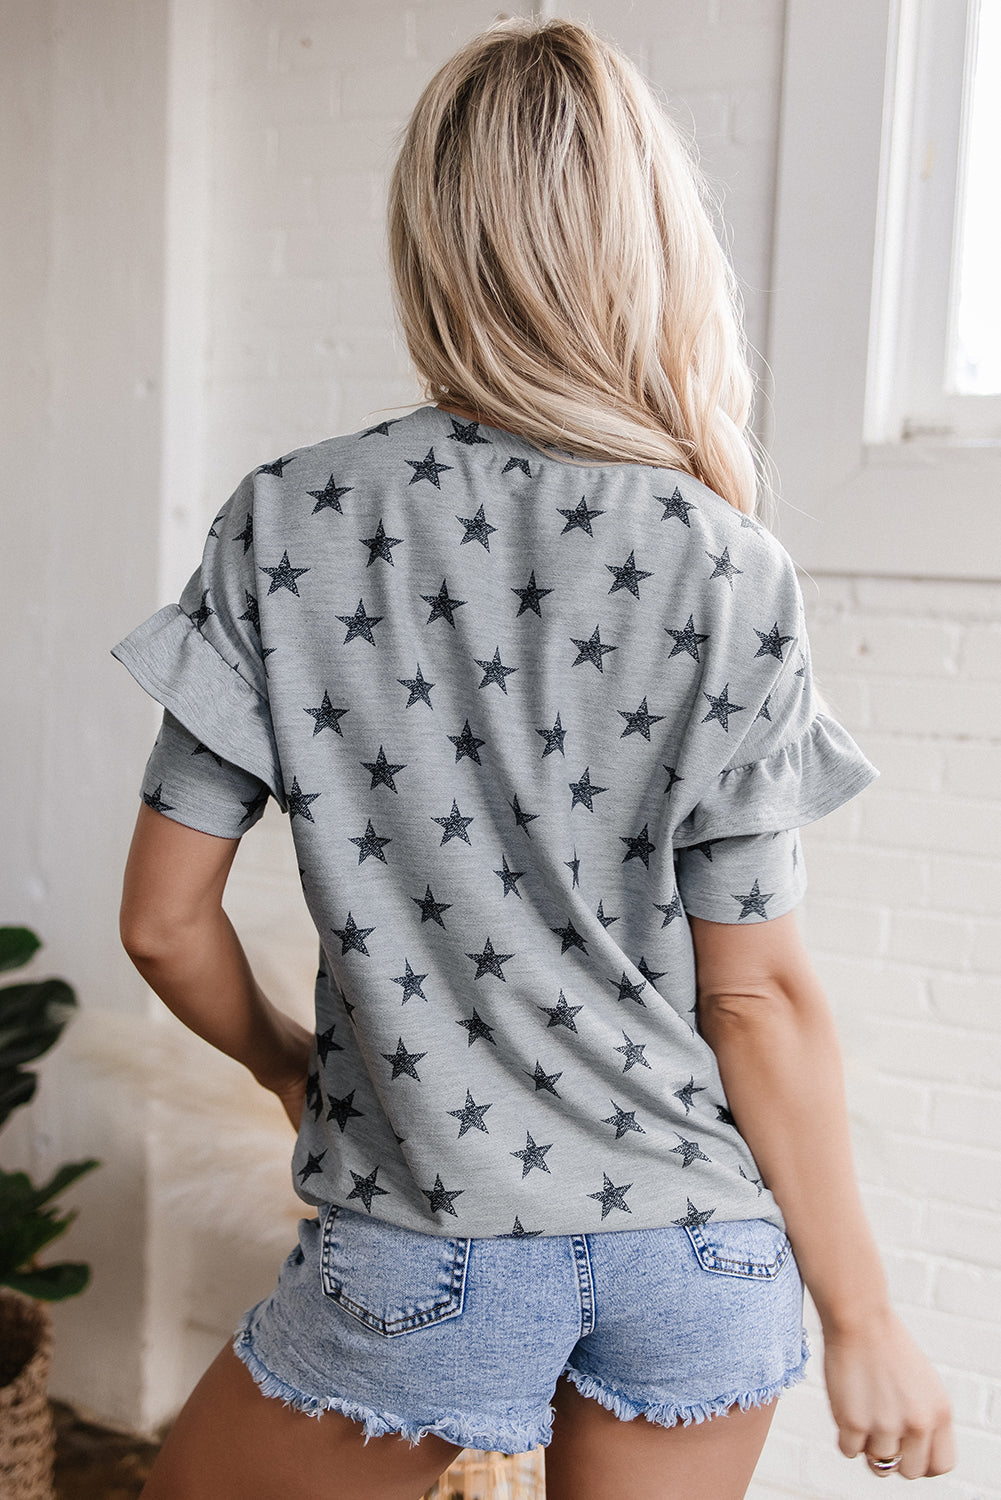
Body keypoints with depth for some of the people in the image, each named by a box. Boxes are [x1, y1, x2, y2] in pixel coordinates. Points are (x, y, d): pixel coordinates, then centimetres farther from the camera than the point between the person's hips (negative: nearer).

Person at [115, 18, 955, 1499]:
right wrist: (863, 1316, 3)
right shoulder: (729, 571, -10)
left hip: (429, 1257, -1)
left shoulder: (288, 525, -8)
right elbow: (756, 993, -9)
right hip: (700, 1250, 2)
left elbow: (165, 919, -4)